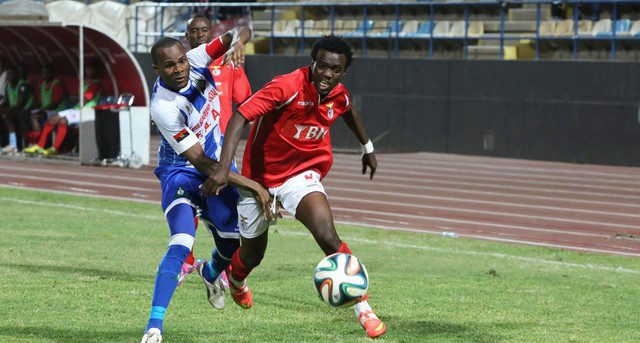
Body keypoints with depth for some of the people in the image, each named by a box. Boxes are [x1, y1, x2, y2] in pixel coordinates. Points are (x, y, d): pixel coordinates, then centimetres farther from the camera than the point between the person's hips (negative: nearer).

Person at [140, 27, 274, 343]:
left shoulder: (196, 61, -16)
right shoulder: (163, 108, -30)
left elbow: (241, 31, -9)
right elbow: (201, 162, -29)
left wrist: (238, 41, -35)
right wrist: (252, 186, -31)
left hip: (219, 165, 6)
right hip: (182, 173, -6)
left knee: (235, 241, 6)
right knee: (181, 244, -24)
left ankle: (211, 273, 44)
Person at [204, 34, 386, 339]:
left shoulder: (339, 95, -7)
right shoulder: (287, 87, -26)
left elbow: (349, 113, 20)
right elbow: (239, 117, -32)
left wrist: (368, 148, 31)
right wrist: (224, 168, -42)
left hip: (301, 176, 2)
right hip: (260, 177, -2)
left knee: (328, 236, -25)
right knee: (252, 255, 15)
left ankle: (363, 310, -19)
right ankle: (235, 282, 53)